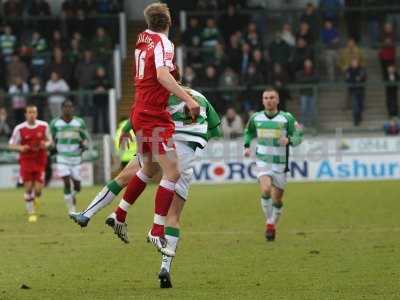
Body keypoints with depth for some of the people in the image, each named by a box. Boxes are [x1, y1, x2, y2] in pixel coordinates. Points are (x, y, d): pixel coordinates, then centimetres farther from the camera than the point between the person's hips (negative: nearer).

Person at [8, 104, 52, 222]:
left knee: (38, 189, -5)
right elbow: (12, 145, 1)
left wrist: (46, 144, -11)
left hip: (40, 161, 1)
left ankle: (35, 196, 33)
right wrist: (20, 148, -20)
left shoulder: (44, 126, -2)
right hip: (26, 161, -1)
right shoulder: (19, 129, -7)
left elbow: (49, 140, 12)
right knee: (28, 188, -4)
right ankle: (31, 213, 11)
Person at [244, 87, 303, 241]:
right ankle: (269, 223, -4)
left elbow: (298, 137, -2)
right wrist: (247, 146, 7)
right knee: (266, 190, -23)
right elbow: (249, 132, 23)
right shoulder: (256, 118, 4)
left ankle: (273, 225, 29)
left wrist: (289, 140, -22)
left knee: (277, 199, 4)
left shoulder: (287, 118, -4)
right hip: (263, 161, 0)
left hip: (280, 163, 0)